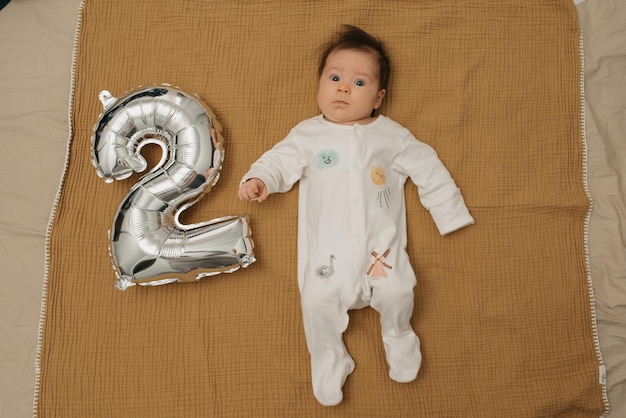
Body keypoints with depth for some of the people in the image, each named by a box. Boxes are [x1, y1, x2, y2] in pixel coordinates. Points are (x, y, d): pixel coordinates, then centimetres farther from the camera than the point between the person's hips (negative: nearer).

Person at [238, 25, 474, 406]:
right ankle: (328, 358, 12)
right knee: (318, 299, -18)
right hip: (327, 245, 0)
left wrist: (451, 215, 11)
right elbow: (282, 159, 2)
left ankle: (398, 336, 18)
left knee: (397, 291, -18)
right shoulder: (308, 134, 11)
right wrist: (260, 179, -21)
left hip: (381, 241, 1)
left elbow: (428, 169, 13)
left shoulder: (391, 134, 10)